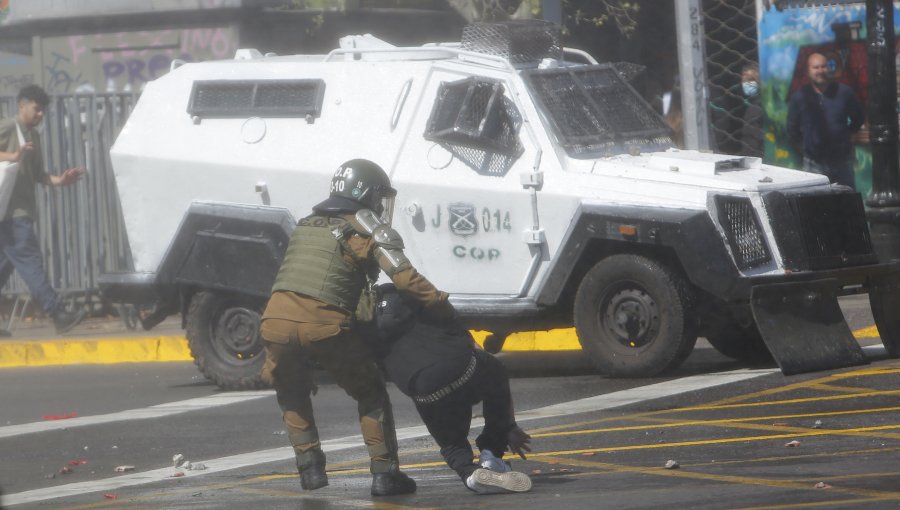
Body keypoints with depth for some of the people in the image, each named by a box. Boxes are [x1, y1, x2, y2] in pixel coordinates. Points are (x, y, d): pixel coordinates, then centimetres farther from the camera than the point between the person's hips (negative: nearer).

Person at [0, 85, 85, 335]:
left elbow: (37, 174, 22)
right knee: (30, 260, -11)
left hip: (22, 211, 9)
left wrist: (59, 180, 5)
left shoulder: (33, 136, 20)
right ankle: (58, 314, -17)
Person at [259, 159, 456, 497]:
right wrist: (440, 305, 6)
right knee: (370, 393, 16)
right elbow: (405, 278, -5)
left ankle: (309, 466, 19)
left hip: (277, 320, 4)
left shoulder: (306, 227, 25)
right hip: (324, 325, -4)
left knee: (292, 392, 30)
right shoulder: (364, 231, 7)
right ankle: (384, 472, 9)